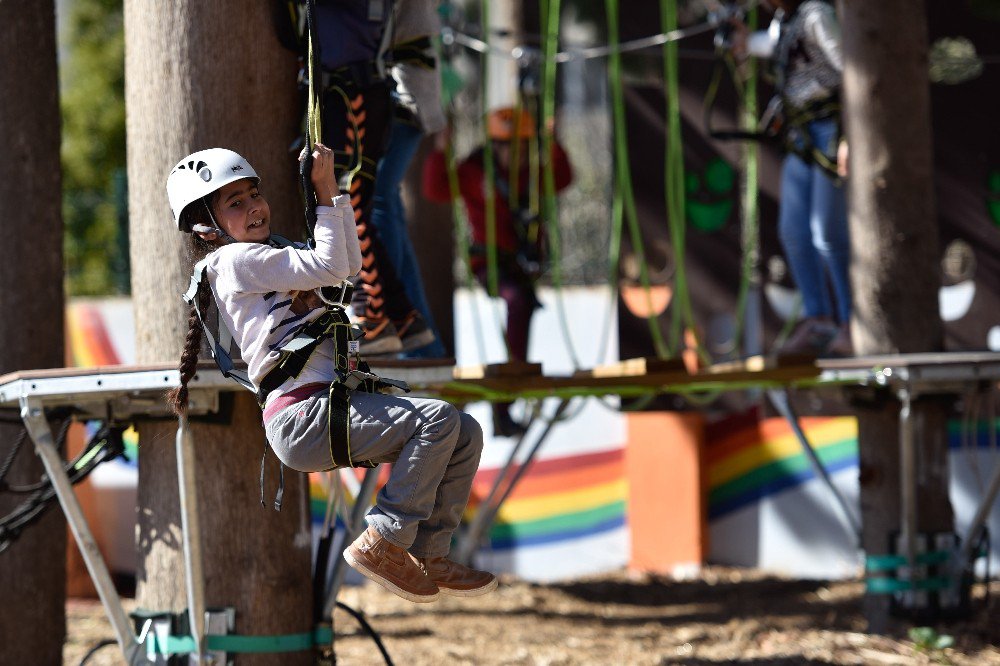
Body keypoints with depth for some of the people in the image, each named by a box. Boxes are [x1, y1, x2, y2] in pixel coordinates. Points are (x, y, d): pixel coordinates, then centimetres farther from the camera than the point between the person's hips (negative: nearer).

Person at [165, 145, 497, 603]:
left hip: (332, 407, 10)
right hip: (303, 415, -10)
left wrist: (331, 189, 20)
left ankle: (427, 555, 3)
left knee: (466, 434, 4)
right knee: (437, 419, -22)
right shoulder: (235, 260, -4)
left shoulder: (268, 258, 26)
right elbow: (331, 267, -9)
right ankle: (383, 543, -17)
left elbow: (349, 261, 28)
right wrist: (325, 195, -3)